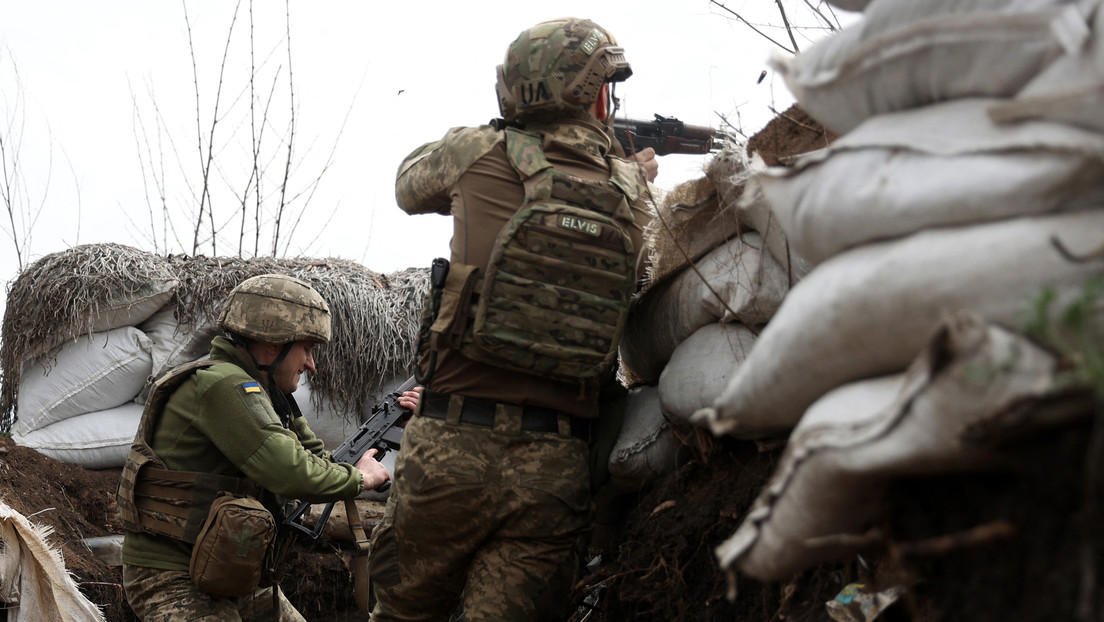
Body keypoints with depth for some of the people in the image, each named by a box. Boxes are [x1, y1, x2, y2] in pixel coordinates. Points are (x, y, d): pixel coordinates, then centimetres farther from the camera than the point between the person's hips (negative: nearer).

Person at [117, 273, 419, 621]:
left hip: (231, 577, 11)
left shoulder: (257, 392, 13)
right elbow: (289, 472, -26)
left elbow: (320, 465, 20)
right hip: (175, 581, -11)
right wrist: (359, 477, -11)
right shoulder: (222, 385, -18)